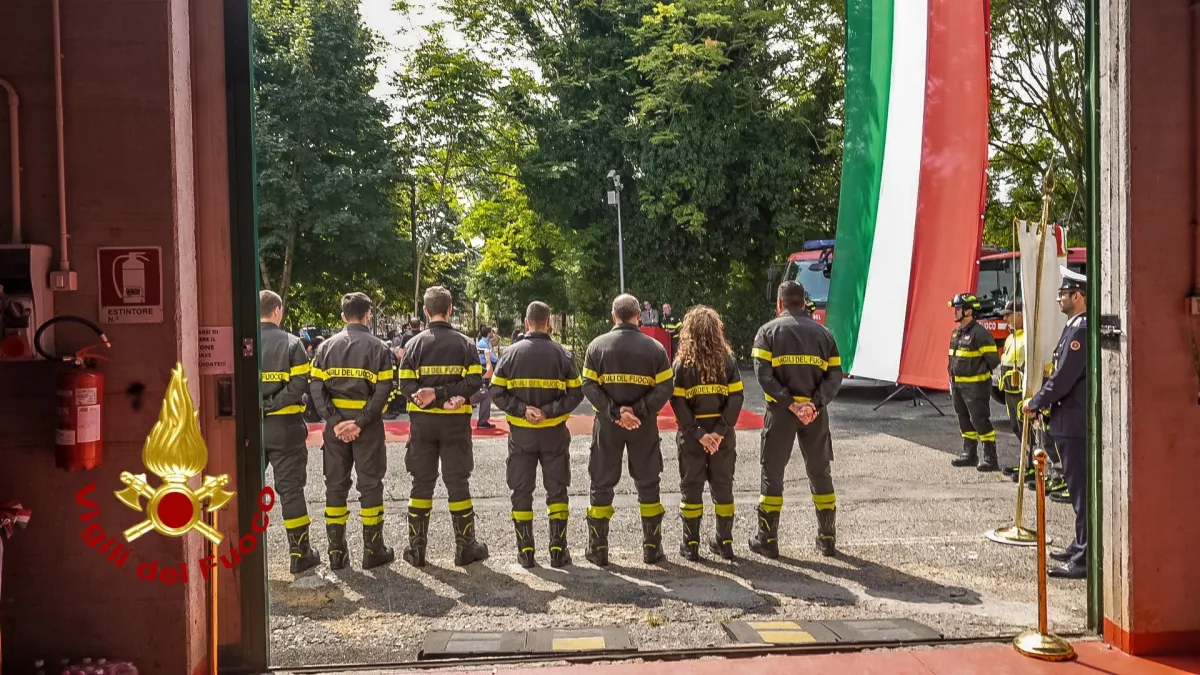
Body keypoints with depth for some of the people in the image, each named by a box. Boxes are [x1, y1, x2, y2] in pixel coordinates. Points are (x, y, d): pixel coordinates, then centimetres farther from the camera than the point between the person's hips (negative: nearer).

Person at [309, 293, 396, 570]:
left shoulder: (327, 346, 5)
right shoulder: (377, 347, -4)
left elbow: (317, 388, -4)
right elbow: (383, 390, -14)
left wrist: (336, 420, -8)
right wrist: (360, 422, -16)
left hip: (335, 424, 3)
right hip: (368, 425, -3)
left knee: (336, 485, 10)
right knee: (370, 485, 5)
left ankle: (336, 552, 13)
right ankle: (372, 550, 9)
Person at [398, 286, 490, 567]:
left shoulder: (415, 344, 1)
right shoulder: (464, 343, -1)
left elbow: (406, 385, -8)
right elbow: (474, 382, -11)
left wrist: (430, 396, -13)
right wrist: (446, 395, -14)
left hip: (422, 421, 1)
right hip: (455, 422, -1)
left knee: (421, 484, 8)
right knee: (458, 484, 6)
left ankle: (416, 549, 11)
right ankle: (465, 547, 11)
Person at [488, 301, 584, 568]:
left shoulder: (511, 353, -2)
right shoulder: (562, 354, -4)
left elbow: (497, 391, -6)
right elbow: (575, 393, -8)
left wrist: (523, 410, -10)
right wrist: (550, 411, -12)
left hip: (520, 433, 1)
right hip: (554, 433, 0)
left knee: (522, 491, 9)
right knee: (556, 490, 10)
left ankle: (525, 551, 11)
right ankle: (558, 549, 9)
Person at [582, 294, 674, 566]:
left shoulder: (597, 346, -3)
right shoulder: (654, 347, -3)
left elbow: (589, 386, -10)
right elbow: (665, 388, -10)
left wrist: (614, 412, -13)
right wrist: (640, 411, -13)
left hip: (607, 425, 0)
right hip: (644, 426, 0)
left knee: (602, 485, 9)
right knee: (647, 485, 11)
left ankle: (598, 550, 13)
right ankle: (652, 549, 16)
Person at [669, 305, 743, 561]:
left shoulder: (682, 362, -7)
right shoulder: (727, 359, -2)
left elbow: (678, 403, -13)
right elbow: (736, 397, -9)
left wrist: (698, 433, -13)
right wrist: (721, 430, -12)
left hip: (691, 435, -1)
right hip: (722, 433, 2)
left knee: (691, 487, 8)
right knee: (723, 486, 13)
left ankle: (690, 545, 10)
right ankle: (724, 542, 17)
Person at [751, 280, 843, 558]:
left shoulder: (769, 331, 0)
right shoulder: (823, 333, 8)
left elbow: (764, 374, -13)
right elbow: (834, 376, -3)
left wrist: (790, 402, -15)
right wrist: (816, 402, -12)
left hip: (780, 411, -2)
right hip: (815, 412, 3)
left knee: (773, 474, 7)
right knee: (820, 473, 14)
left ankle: (767, 540, 10)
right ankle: (827, 539, 19)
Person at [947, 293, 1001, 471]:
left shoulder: (980, 333, -16)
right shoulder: (956, 333, 12)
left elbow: (993, 360, -14)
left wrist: (979, 374, -4)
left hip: (975, 387, -9)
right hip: (958, 386, 9)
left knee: (980, 420, -7)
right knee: (964, 420, 15)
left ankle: (990, 458, -2)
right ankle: (969, 453, 25)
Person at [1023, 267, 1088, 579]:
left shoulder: (1081, 329, -17)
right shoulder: (1076, 326, 14)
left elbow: (1064, 377, -20)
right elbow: (1063, 374, 19)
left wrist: (1036, 403, -8)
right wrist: (1040, 402, 13)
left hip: (1075, 422, -10)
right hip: (1073, 421, 10)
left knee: (1081, 490, -6)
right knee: (1079, 488, 18)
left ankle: (1084, 560, -2)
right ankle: (1081, 547, 29)